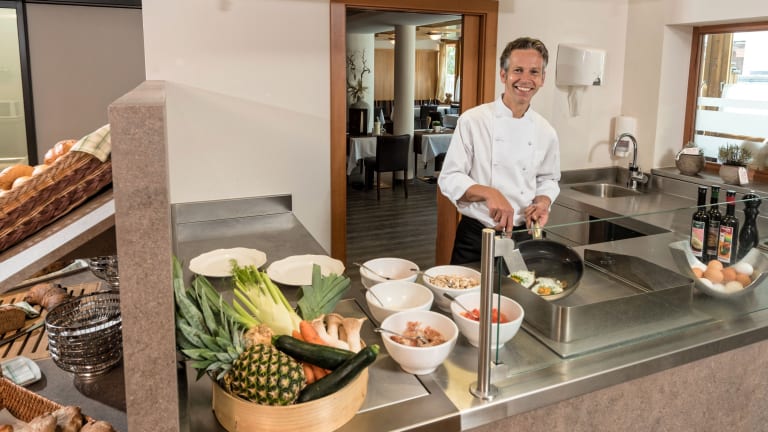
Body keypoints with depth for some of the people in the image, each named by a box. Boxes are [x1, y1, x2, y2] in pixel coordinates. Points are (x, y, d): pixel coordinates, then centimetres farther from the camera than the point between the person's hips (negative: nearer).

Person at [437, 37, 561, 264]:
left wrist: (543, 202, -6)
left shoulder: (545, 132, 2)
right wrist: (488, 193, -26)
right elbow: (449, 178, -10)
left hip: (522, 237, 3)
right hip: (475, 238, -3)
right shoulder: (472, 120, -9)